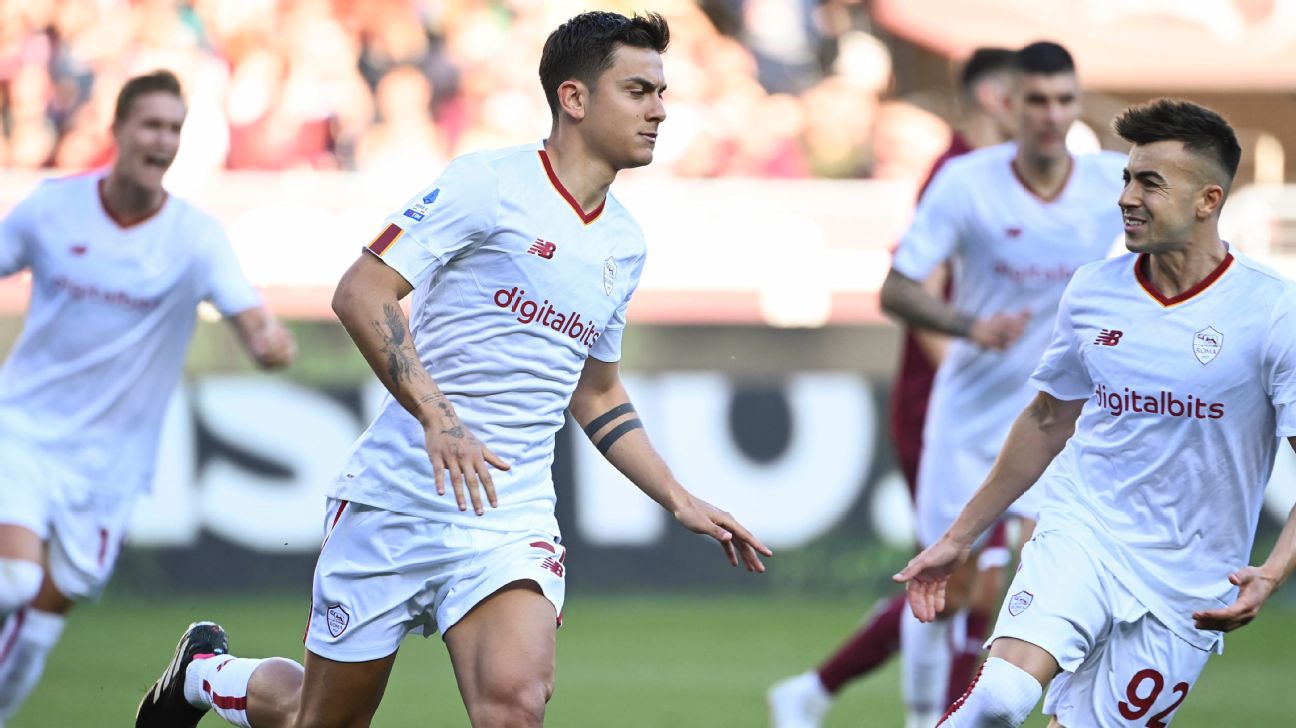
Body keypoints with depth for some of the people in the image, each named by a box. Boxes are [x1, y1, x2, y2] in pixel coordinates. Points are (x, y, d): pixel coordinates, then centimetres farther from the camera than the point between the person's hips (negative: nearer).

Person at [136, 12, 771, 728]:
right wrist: (437, 416, -28)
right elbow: (360, 293, -17)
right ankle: (205, 670, 39)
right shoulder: (489, 183, -9)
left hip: (512, 520, 4)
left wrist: (679, 500, 19)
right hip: (399, 499, -4)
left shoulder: (623, 243, 13)